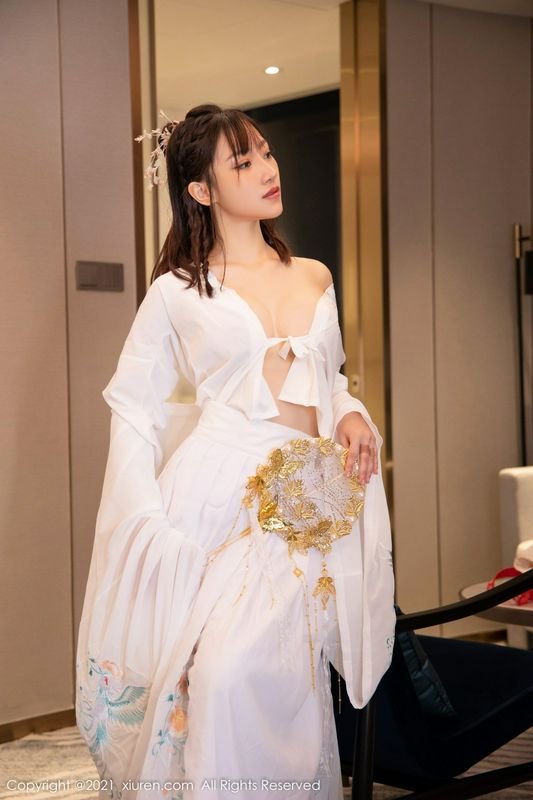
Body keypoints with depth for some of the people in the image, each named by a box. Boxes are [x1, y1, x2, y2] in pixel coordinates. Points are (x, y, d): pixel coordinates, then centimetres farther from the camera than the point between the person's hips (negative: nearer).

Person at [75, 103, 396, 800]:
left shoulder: (315, 278, 15)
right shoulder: (177, 292, 3)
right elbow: (134, 410, 4)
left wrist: (353, 415, 3)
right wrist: (149, 521, -5)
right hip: (216, 497, -3)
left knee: (286, 677, -2)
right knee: (223, 673, -14)